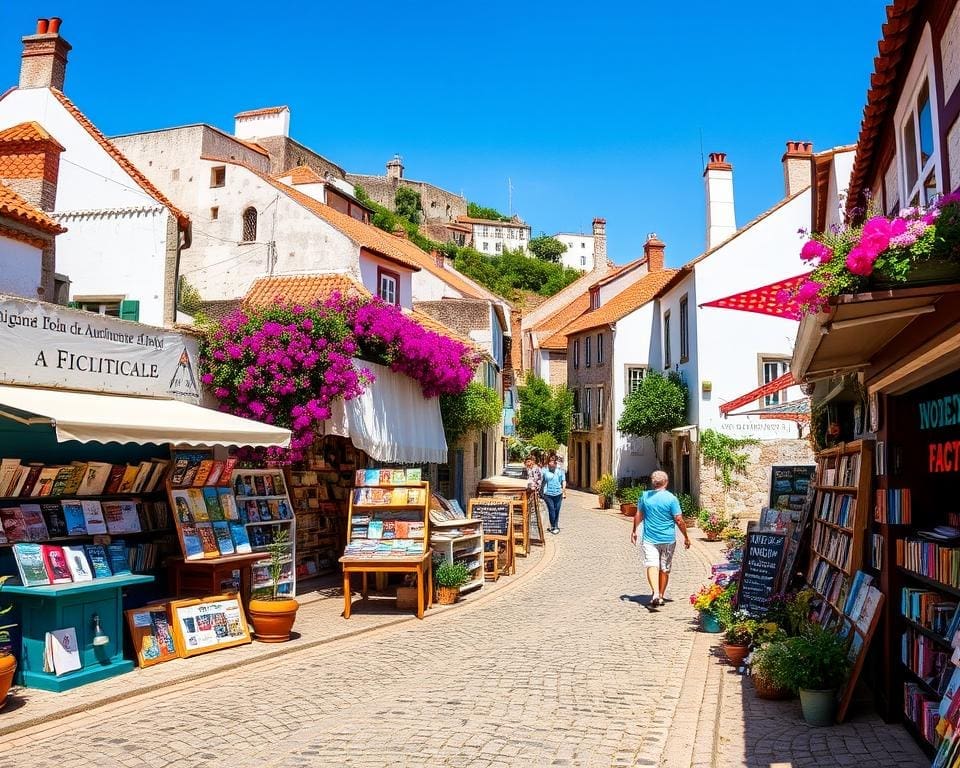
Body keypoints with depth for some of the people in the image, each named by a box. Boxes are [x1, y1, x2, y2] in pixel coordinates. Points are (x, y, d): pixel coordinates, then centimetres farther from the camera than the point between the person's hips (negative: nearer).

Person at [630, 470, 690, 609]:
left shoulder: (645, 496, 0)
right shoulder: (671, 498, -9)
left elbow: (638, 516, 9)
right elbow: (679, 520, -8)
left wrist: (634, 531, 23)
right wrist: (686, 537, 4)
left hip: (649, 539, 0)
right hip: (668, 539, 0)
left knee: (652, 566, -8)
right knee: (665, 569, 13)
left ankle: (655, 594, -28)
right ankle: (660, 597, 22)